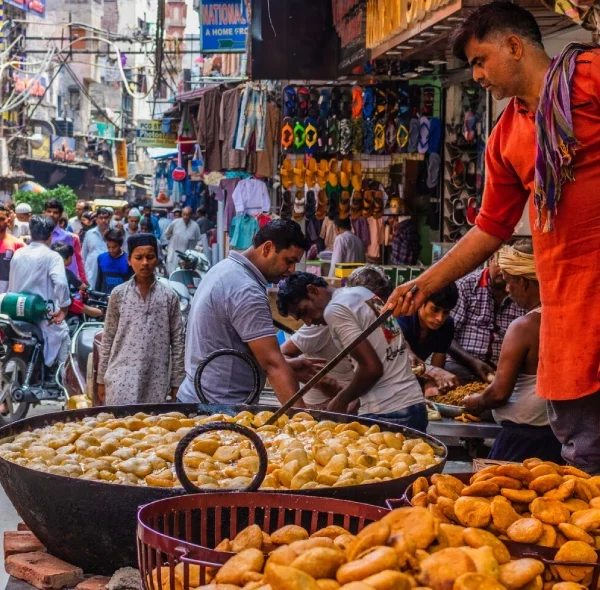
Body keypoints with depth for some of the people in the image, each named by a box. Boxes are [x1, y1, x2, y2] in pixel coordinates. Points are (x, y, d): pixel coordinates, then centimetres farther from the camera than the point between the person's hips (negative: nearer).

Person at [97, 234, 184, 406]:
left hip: (156, 380, 1)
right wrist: (102, 379, 6)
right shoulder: (119, 294, 4)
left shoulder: (169, 296, 4)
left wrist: (176, 383, 2)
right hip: (122, 378, 0)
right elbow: (107, 339, 7)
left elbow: (177, 342, 5)